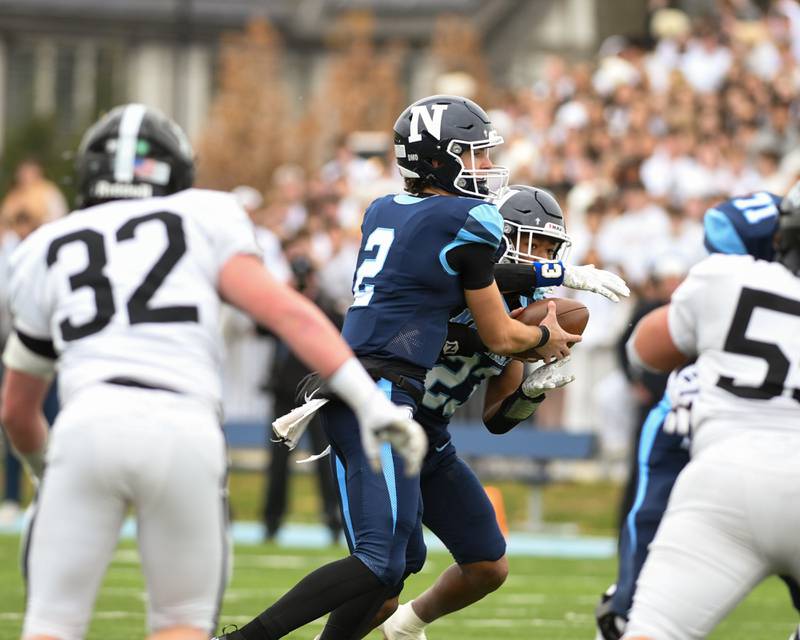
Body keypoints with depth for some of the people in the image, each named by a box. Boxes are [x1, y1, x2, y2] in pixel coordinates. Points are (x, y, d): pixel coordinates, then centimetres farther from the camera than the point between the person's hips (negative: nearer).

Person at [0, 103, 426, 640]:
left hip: (88, 426, 1)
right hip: (183, 433, -1)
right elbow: (286, 313, 4)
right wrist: (373, 404, 1)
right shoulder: (202, 220, 21)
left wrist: (44, 468, 55)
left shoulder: (48, 251, 27)